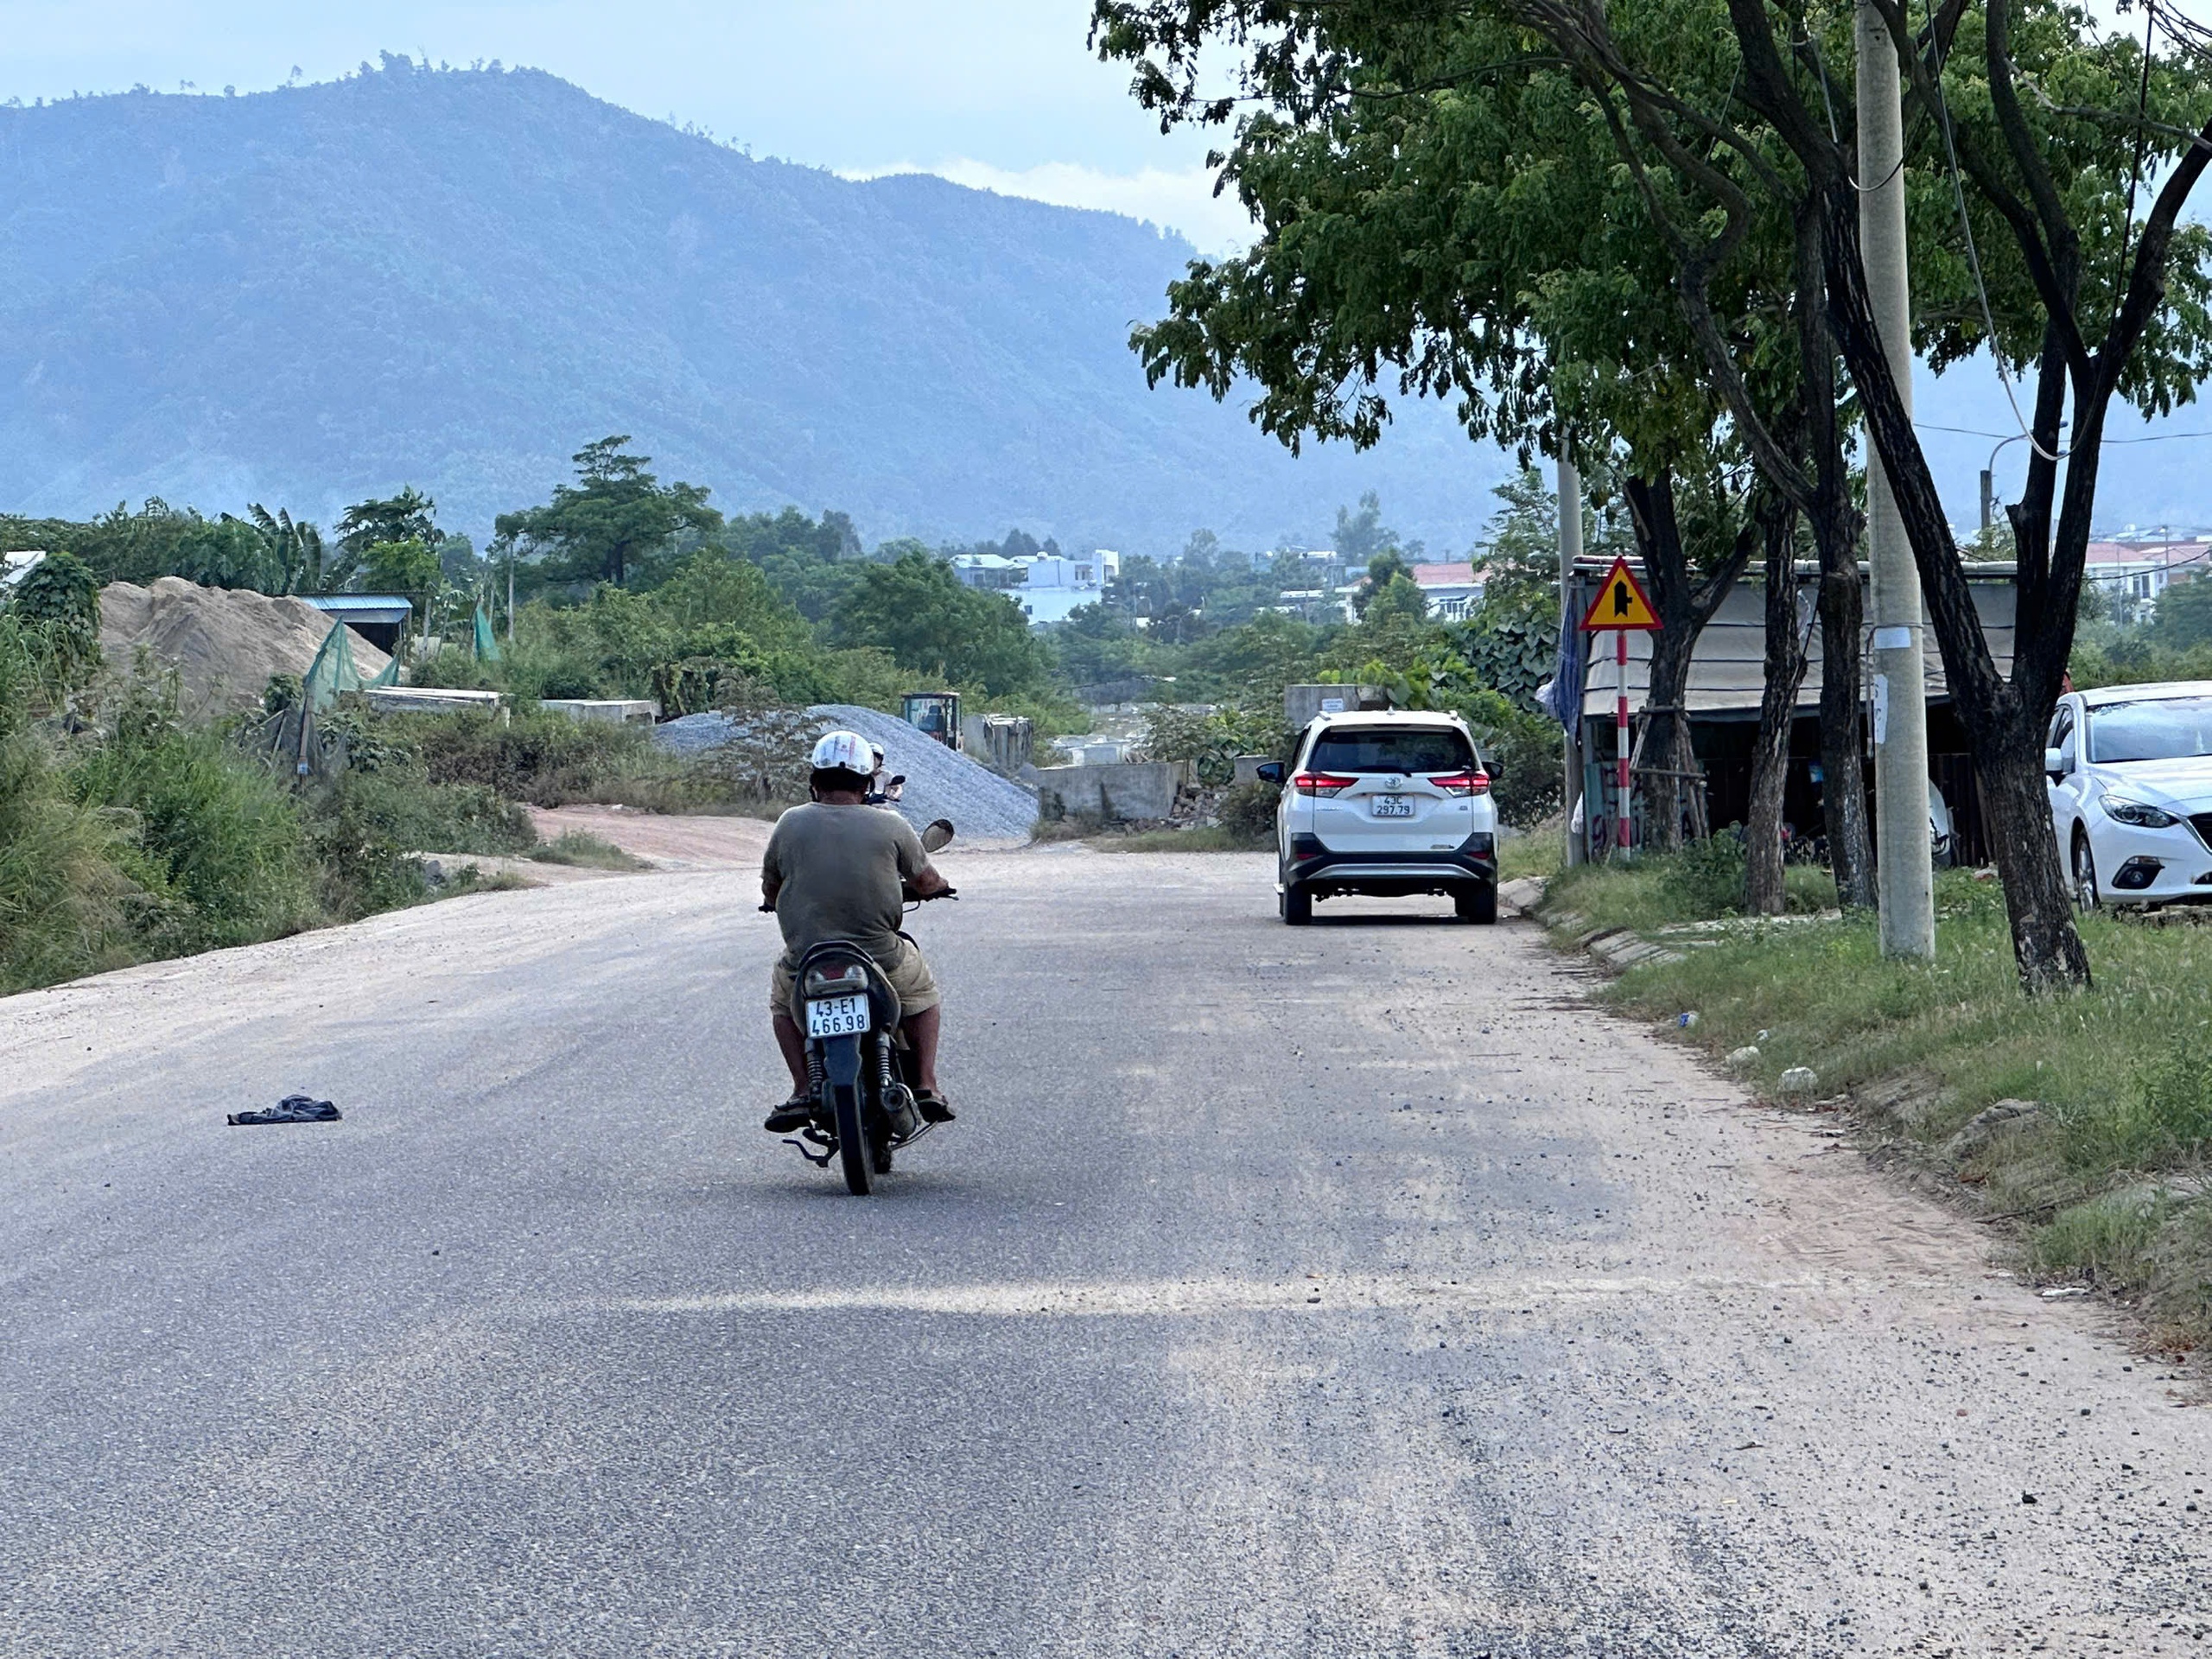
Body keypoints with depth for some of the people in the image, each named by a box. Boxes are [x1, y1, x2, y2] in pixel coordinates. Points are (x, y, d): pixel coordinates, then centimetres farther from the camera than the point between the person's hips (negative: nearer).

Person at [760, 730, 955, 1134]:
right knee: (921, 986, 31)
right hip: (882, 963, 0)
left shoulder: (791, 823, -1)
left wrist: (778, 903, 36)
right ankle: (926, 1085, 19)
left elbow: (769, 889, 12)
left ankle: (802, 1091, 16)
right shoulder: (891, 826, -3)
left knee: (781, 994, 33)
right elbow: (925, 881, 11)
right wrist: (937, 886, 35)